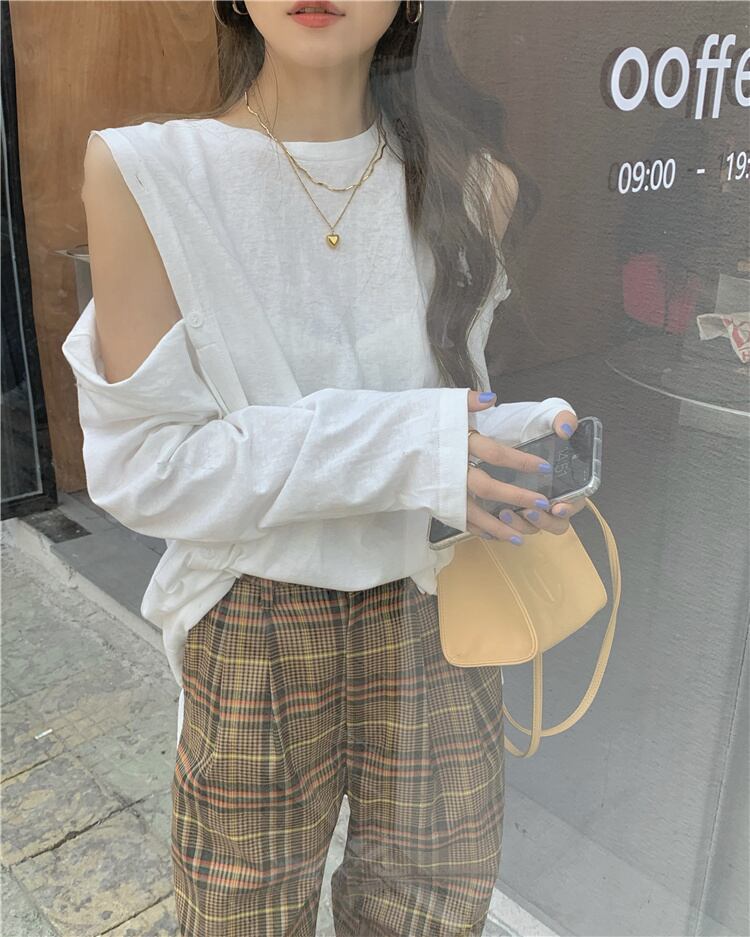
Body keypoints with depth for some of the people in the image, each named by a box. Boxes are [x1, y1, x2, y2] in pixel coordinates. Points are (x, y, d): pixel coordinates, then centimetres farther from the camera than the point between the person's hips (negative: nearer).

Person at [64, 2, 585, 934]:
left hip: (434, 621, 3)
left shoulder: (469, 183, -2)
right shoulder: (146, 175, -11)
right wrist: (400, 446, -24)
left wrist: (530, 443, -14)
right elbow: (143, 462, -14)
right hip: (254, 638, -2)